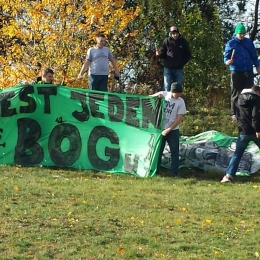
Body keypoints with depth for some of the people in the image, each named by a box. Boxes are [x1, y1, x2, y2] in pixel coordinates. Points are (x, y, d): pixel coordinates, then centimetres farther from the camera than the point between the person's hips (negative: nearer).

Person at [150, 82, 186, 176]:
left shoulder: (180, 102, -11)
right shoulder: (163, 94, -6)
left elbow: (179, 118, -11)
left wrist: (168, 130, -14)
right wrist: (157, 96, -16)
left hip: (173, 131, -2)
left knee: (174, 151, 2)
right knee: (158, 150, 10)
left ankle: (174, 172, 8)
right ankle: (155, 170, 20)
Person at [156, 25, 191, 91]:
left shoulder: (183, 41, 3)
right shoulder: (167, 41, -1)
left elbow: (188, 55, 10)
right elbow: (163, 54, 3)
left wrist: (182, 63, -4)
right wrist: (159, 54, -20)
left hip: (179, 69, 1)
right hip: (168, 68, -1)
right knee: (167, 87, -2)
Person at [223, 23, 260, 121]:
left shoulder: (249, 42, 8)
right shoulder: (230, 43, -1)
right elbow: (226, 57, -3)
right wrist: (227, 62, -24)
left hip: (248, 71, 3)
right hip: (236, 71, -3)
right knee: (236, 93, 0)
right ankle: (234, 113, 6)